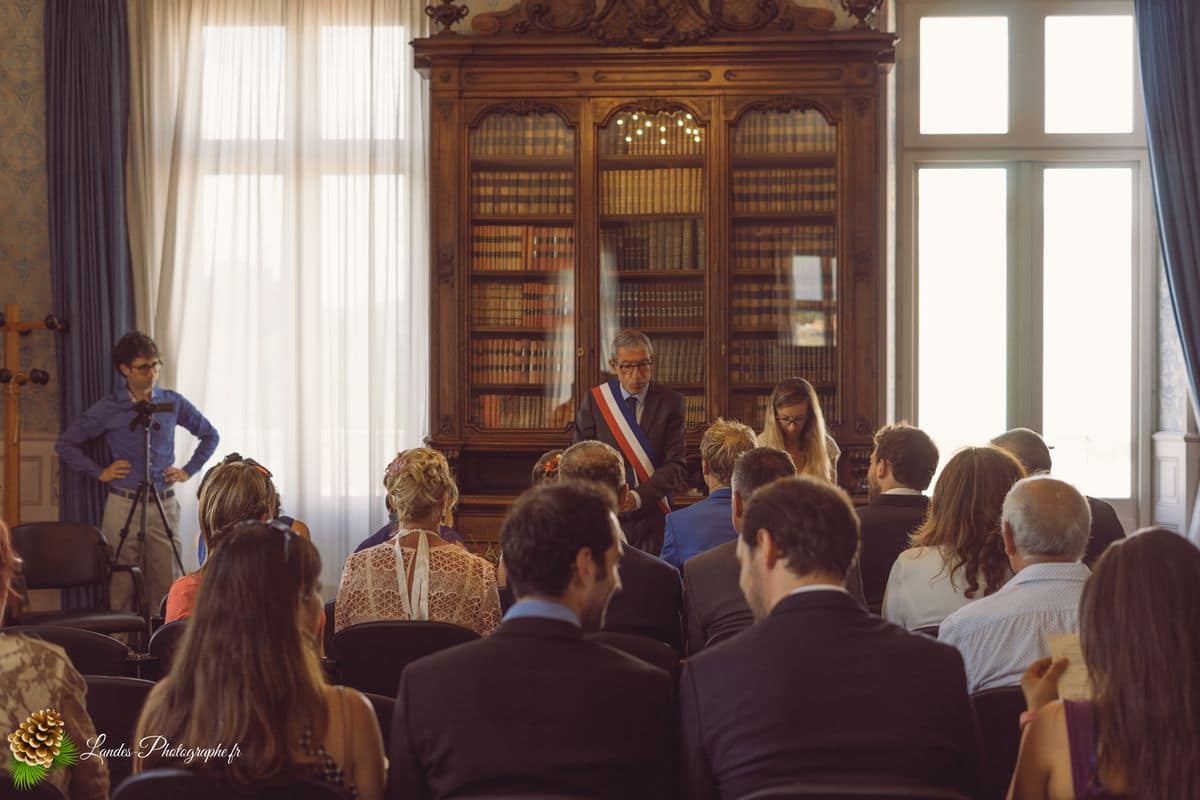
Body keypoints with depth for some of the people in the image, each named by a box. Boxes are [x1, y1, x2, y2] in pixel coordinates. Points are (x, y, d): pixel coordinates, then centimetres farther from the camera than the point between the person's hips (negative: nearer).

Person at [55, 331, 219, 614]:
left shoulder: (173, 403, 6)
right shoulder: (109, 409, 0)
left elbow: (210, 436, 17)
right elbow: (65, 444, 5)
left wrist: (188, 470, 7)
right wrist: (99, 472, -1)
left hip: (165, 506, 2)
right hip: (123, 506, -2)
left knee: (164, 585, 1)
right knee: (122, 588, -1)